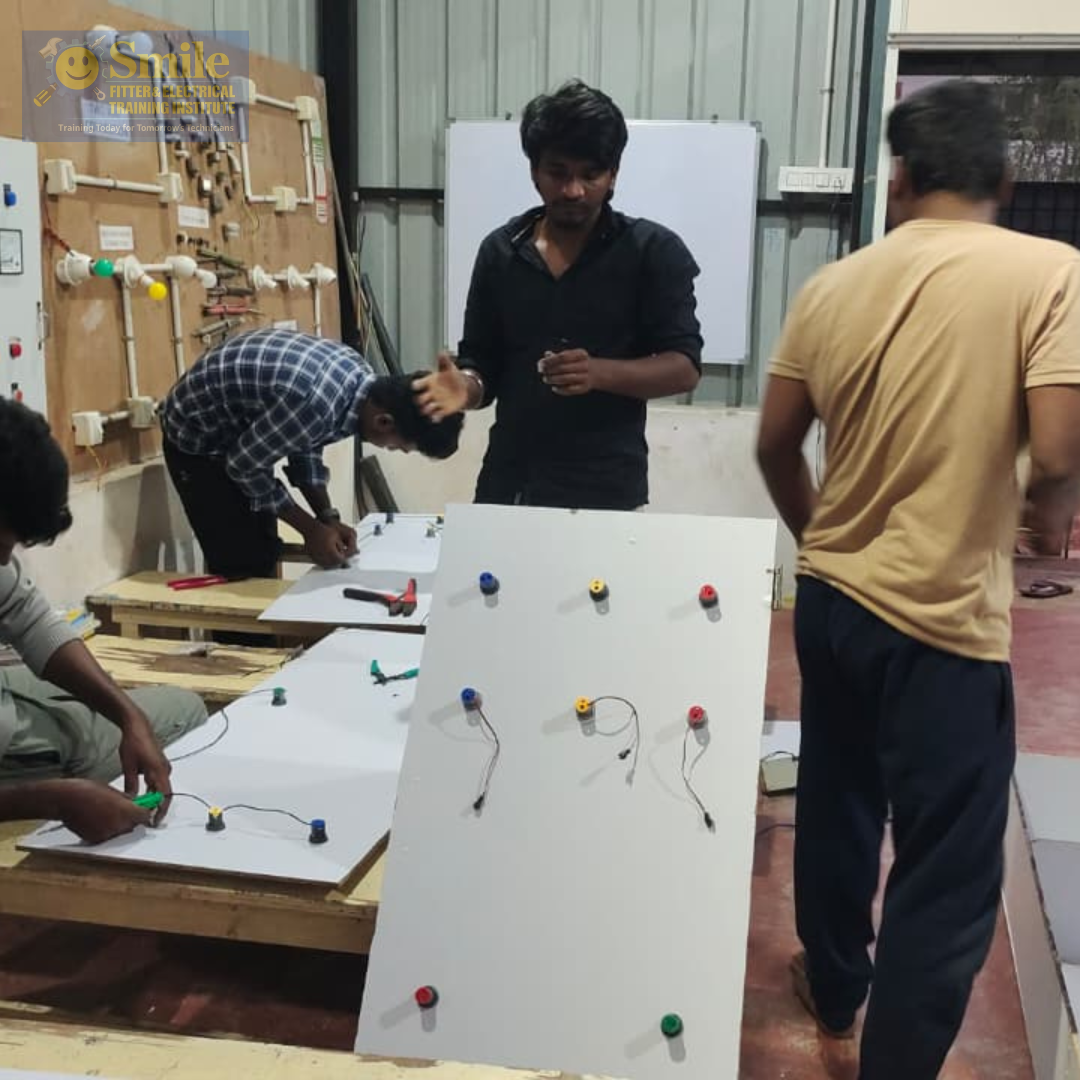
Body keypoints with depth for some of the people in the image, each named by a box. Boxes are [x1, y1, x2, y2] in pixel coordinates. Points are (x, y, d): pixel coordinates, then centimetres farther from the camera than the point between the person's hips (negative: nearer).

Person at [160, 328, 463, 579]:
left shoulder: (360, 380, -12)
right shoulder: (317, 401, -38)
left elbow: (304, 444, 3)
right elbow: (243, 464, -24)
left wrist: (327, 517, -7)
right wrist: (311, 529, -16)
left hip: (239, 427, 8)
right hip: (196, 436, -8)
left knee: (262, 557, 13)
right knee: (243, 568, -6)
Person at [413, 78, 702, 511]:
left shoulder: (653, 251, -3)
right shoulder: (500, 251, 6)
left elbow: (684, 367, -6)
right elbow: (483, 362, 10)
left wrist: (600, 372, -23)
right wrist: (466, 386, -13)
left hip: (605, 492, -3)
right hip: (507, 484, 3)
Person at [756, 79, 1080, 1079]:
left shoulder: (834, 285, 2)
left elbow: (774, 445, 7)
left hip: (831, 597, 6)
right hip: (945, 619, -6)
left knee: (836, 808, 24)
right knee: (948, 876, 8)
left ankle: (834, 987, 46)